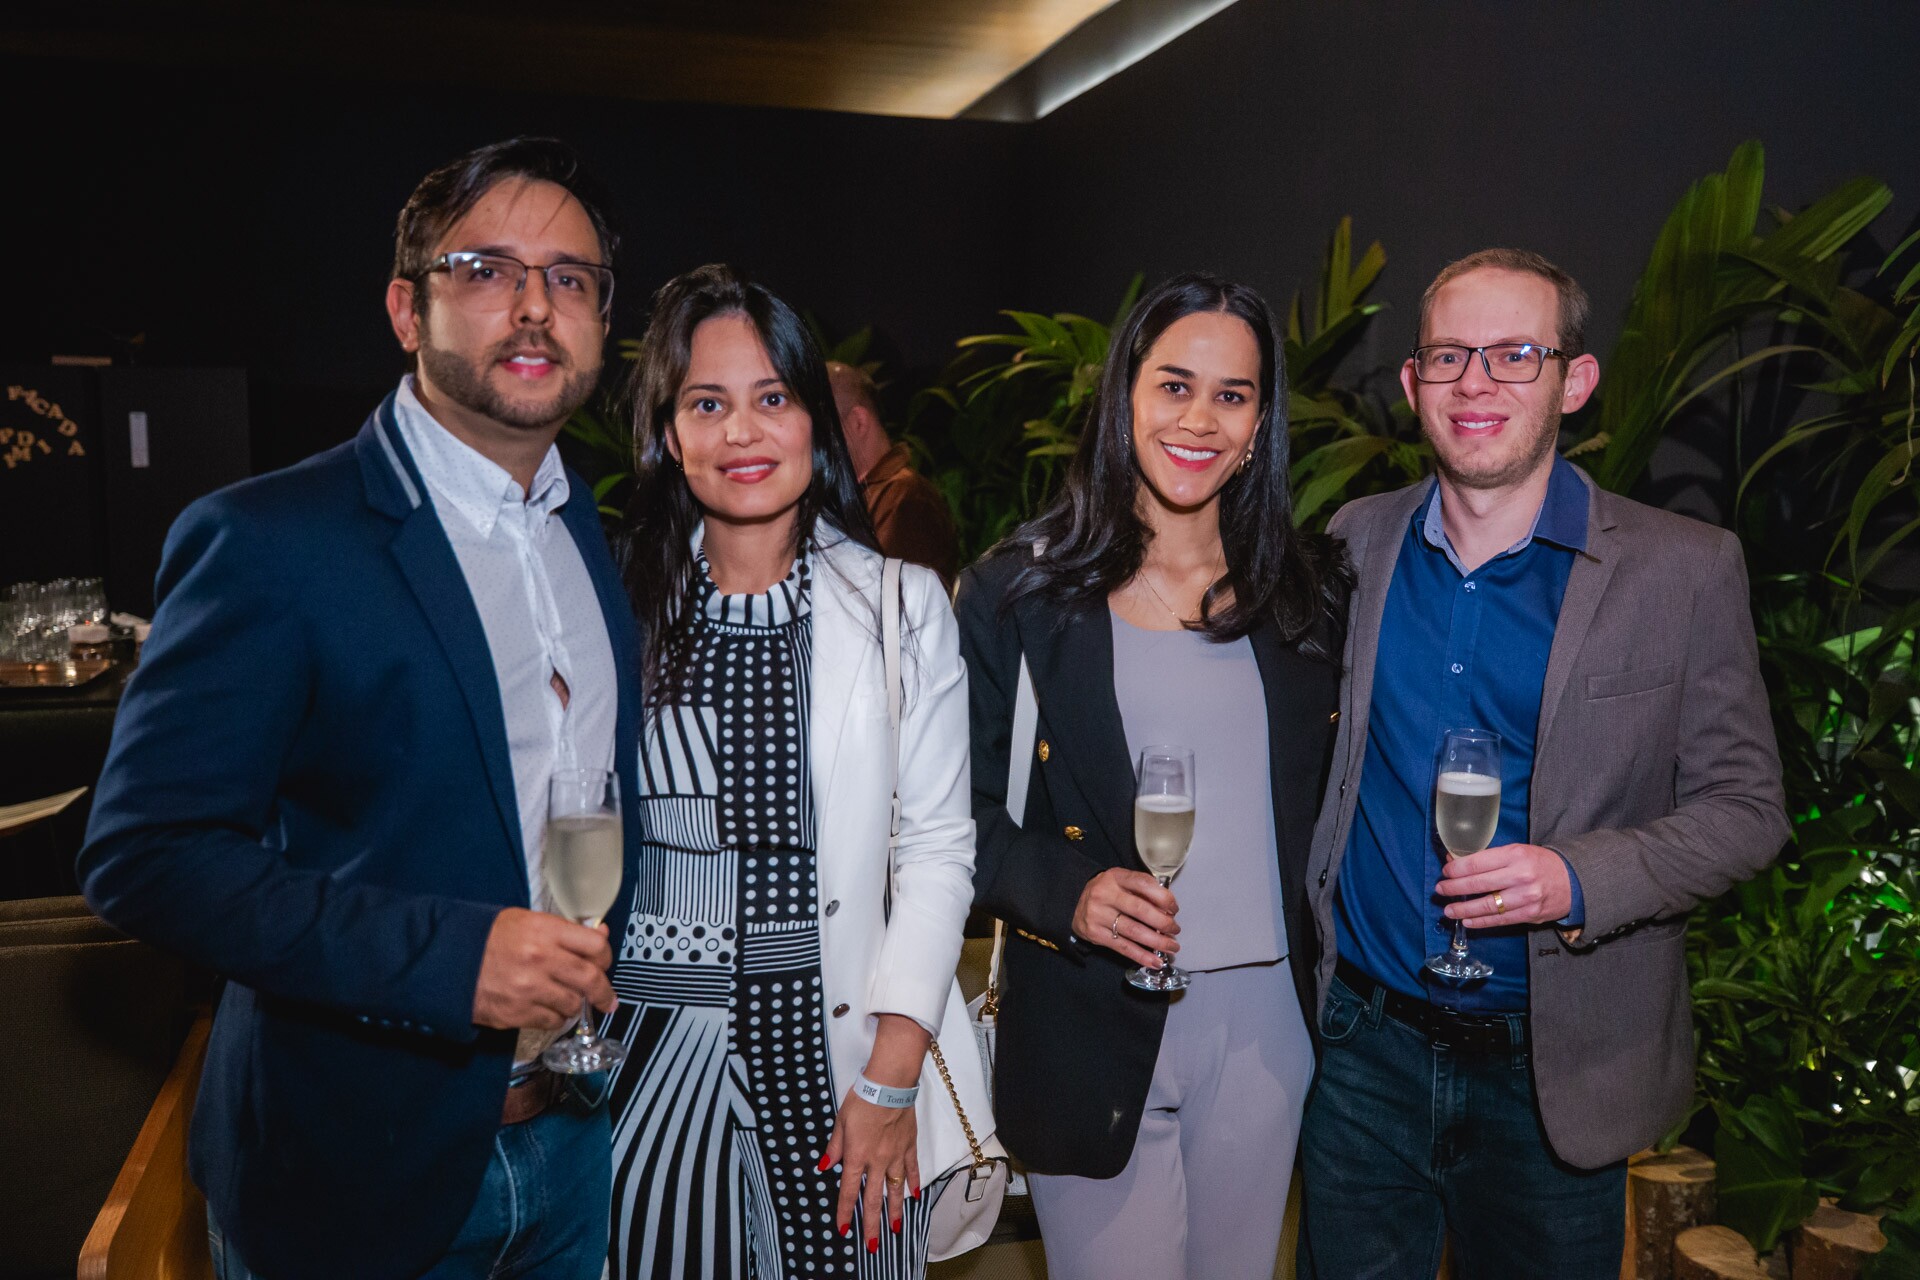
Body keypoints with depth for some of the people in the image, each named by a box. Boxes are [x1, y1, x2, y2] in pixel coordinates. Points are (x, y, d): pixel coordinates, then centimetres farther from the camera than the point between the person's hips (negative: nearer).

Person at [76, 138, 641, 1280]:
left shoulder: (608, 535, 5)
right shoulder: (267, 542, -15)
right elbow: (144, 853, -18)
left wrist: (614, 971, 3)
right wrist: (450, 955, -25)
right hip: (362, 1176, -5)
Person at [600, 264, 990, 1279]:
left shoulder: (901, 605, -2)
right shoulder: (620, 605, 2)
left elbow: (937, 849, -3)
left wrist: (890, 1080, -8)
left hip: (835, 1056, -1)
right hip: (655, 1061, 1)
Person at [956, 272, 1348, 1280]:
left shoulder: (1307, 590, 5)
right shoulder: (1017, 595, -4)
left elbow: (1330, 794, 9)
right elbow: (964, 810, -3)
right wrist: (1066, 891, -20)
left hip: (1264, 1017, 3)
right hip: (1091, 1026, -3)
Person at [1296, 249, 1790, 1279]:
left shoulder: (1685, 571, -7)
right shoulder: (1355, 542, 1)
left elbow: (1743, 805, -5)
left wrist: (1582, 881, -21)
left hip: (1552, 1070, -2)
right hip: (1363, 1042, 2)